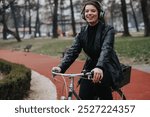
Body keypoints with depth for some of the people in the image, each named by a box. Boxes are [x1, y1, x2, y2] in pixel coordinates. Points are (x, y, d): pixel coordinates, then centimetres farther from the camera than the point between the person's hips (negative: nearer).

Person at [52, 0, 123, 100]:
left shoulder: (108, 30, -13)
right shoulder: (83, 32, 1)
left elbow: (106, 49, -30)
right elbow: (73, 51, -8)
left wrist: (99, 67, -50)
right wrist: (61, 67, -25)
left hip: (108, 68, -4)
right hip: (91, 67, 4)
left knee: (99, 81, -32)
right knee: (84, 95, -15)